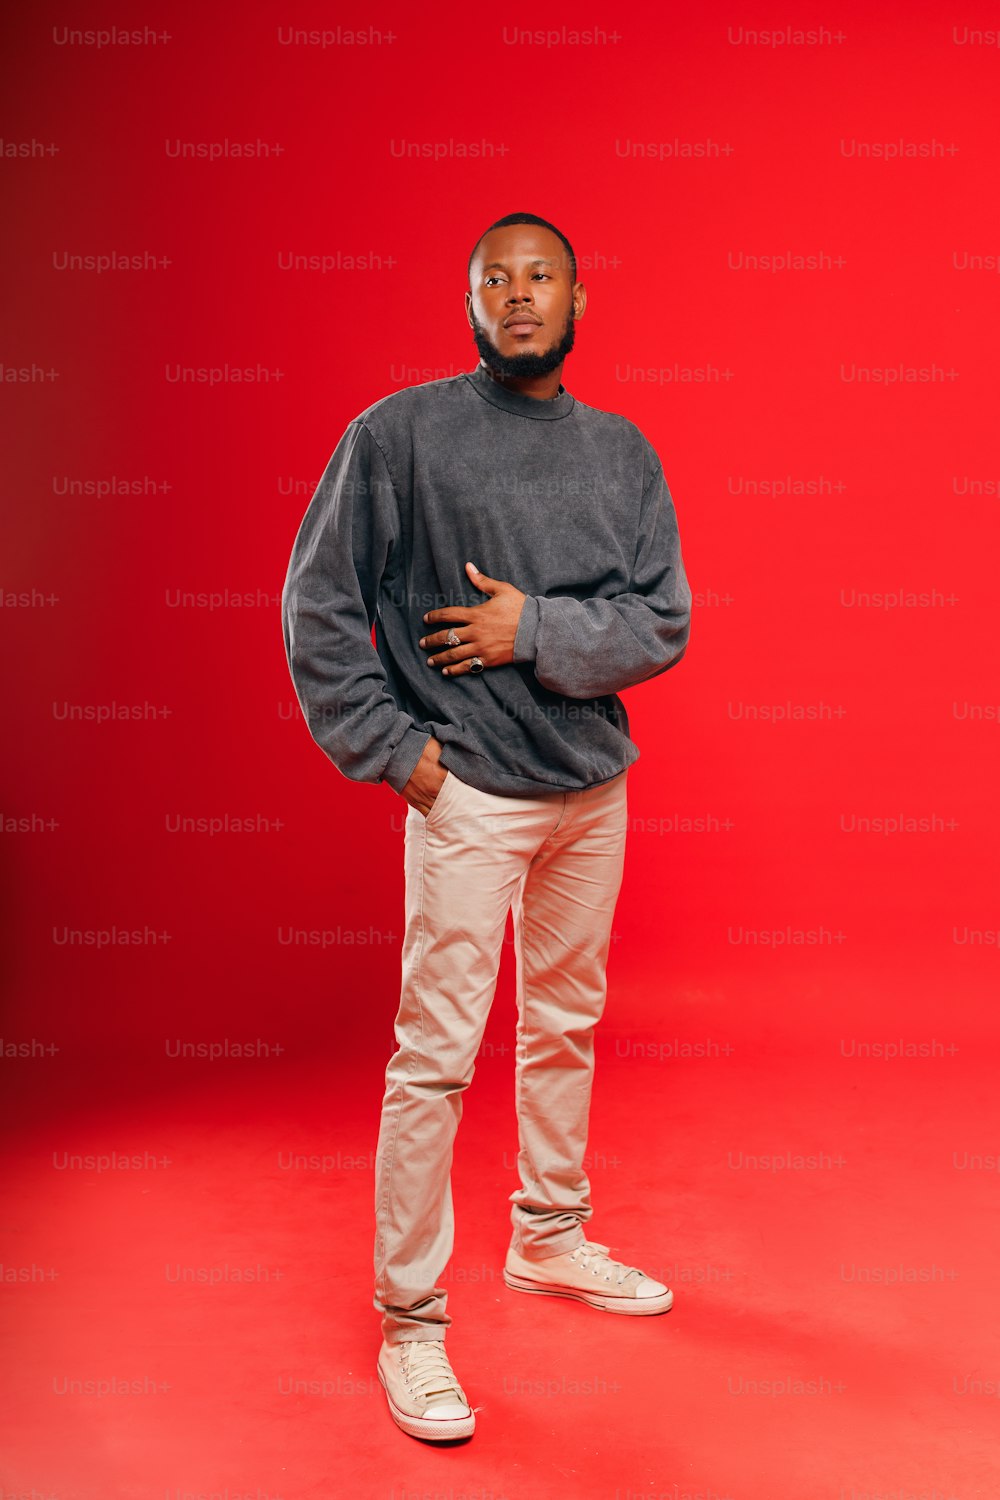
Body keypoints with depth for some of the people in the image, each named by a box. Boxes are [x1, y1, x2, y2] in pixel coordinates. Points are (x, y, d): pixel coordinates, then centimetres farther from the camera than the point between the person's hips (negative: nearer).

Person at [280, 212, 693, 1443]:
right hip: (468, 792, -5)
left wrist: (537, 630, -15)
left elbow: (665, 624, -1)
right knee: (436, 1055, -3)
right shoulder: (401, 434, -7)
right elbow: (317, 606, -7)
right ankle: (409, 1320, 11)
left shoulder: (623, 452, 5)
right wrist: (392, 746, -11)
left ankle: (551, 1239, 38)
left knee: (566, 1027, 18)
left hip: (594, 787, 5)